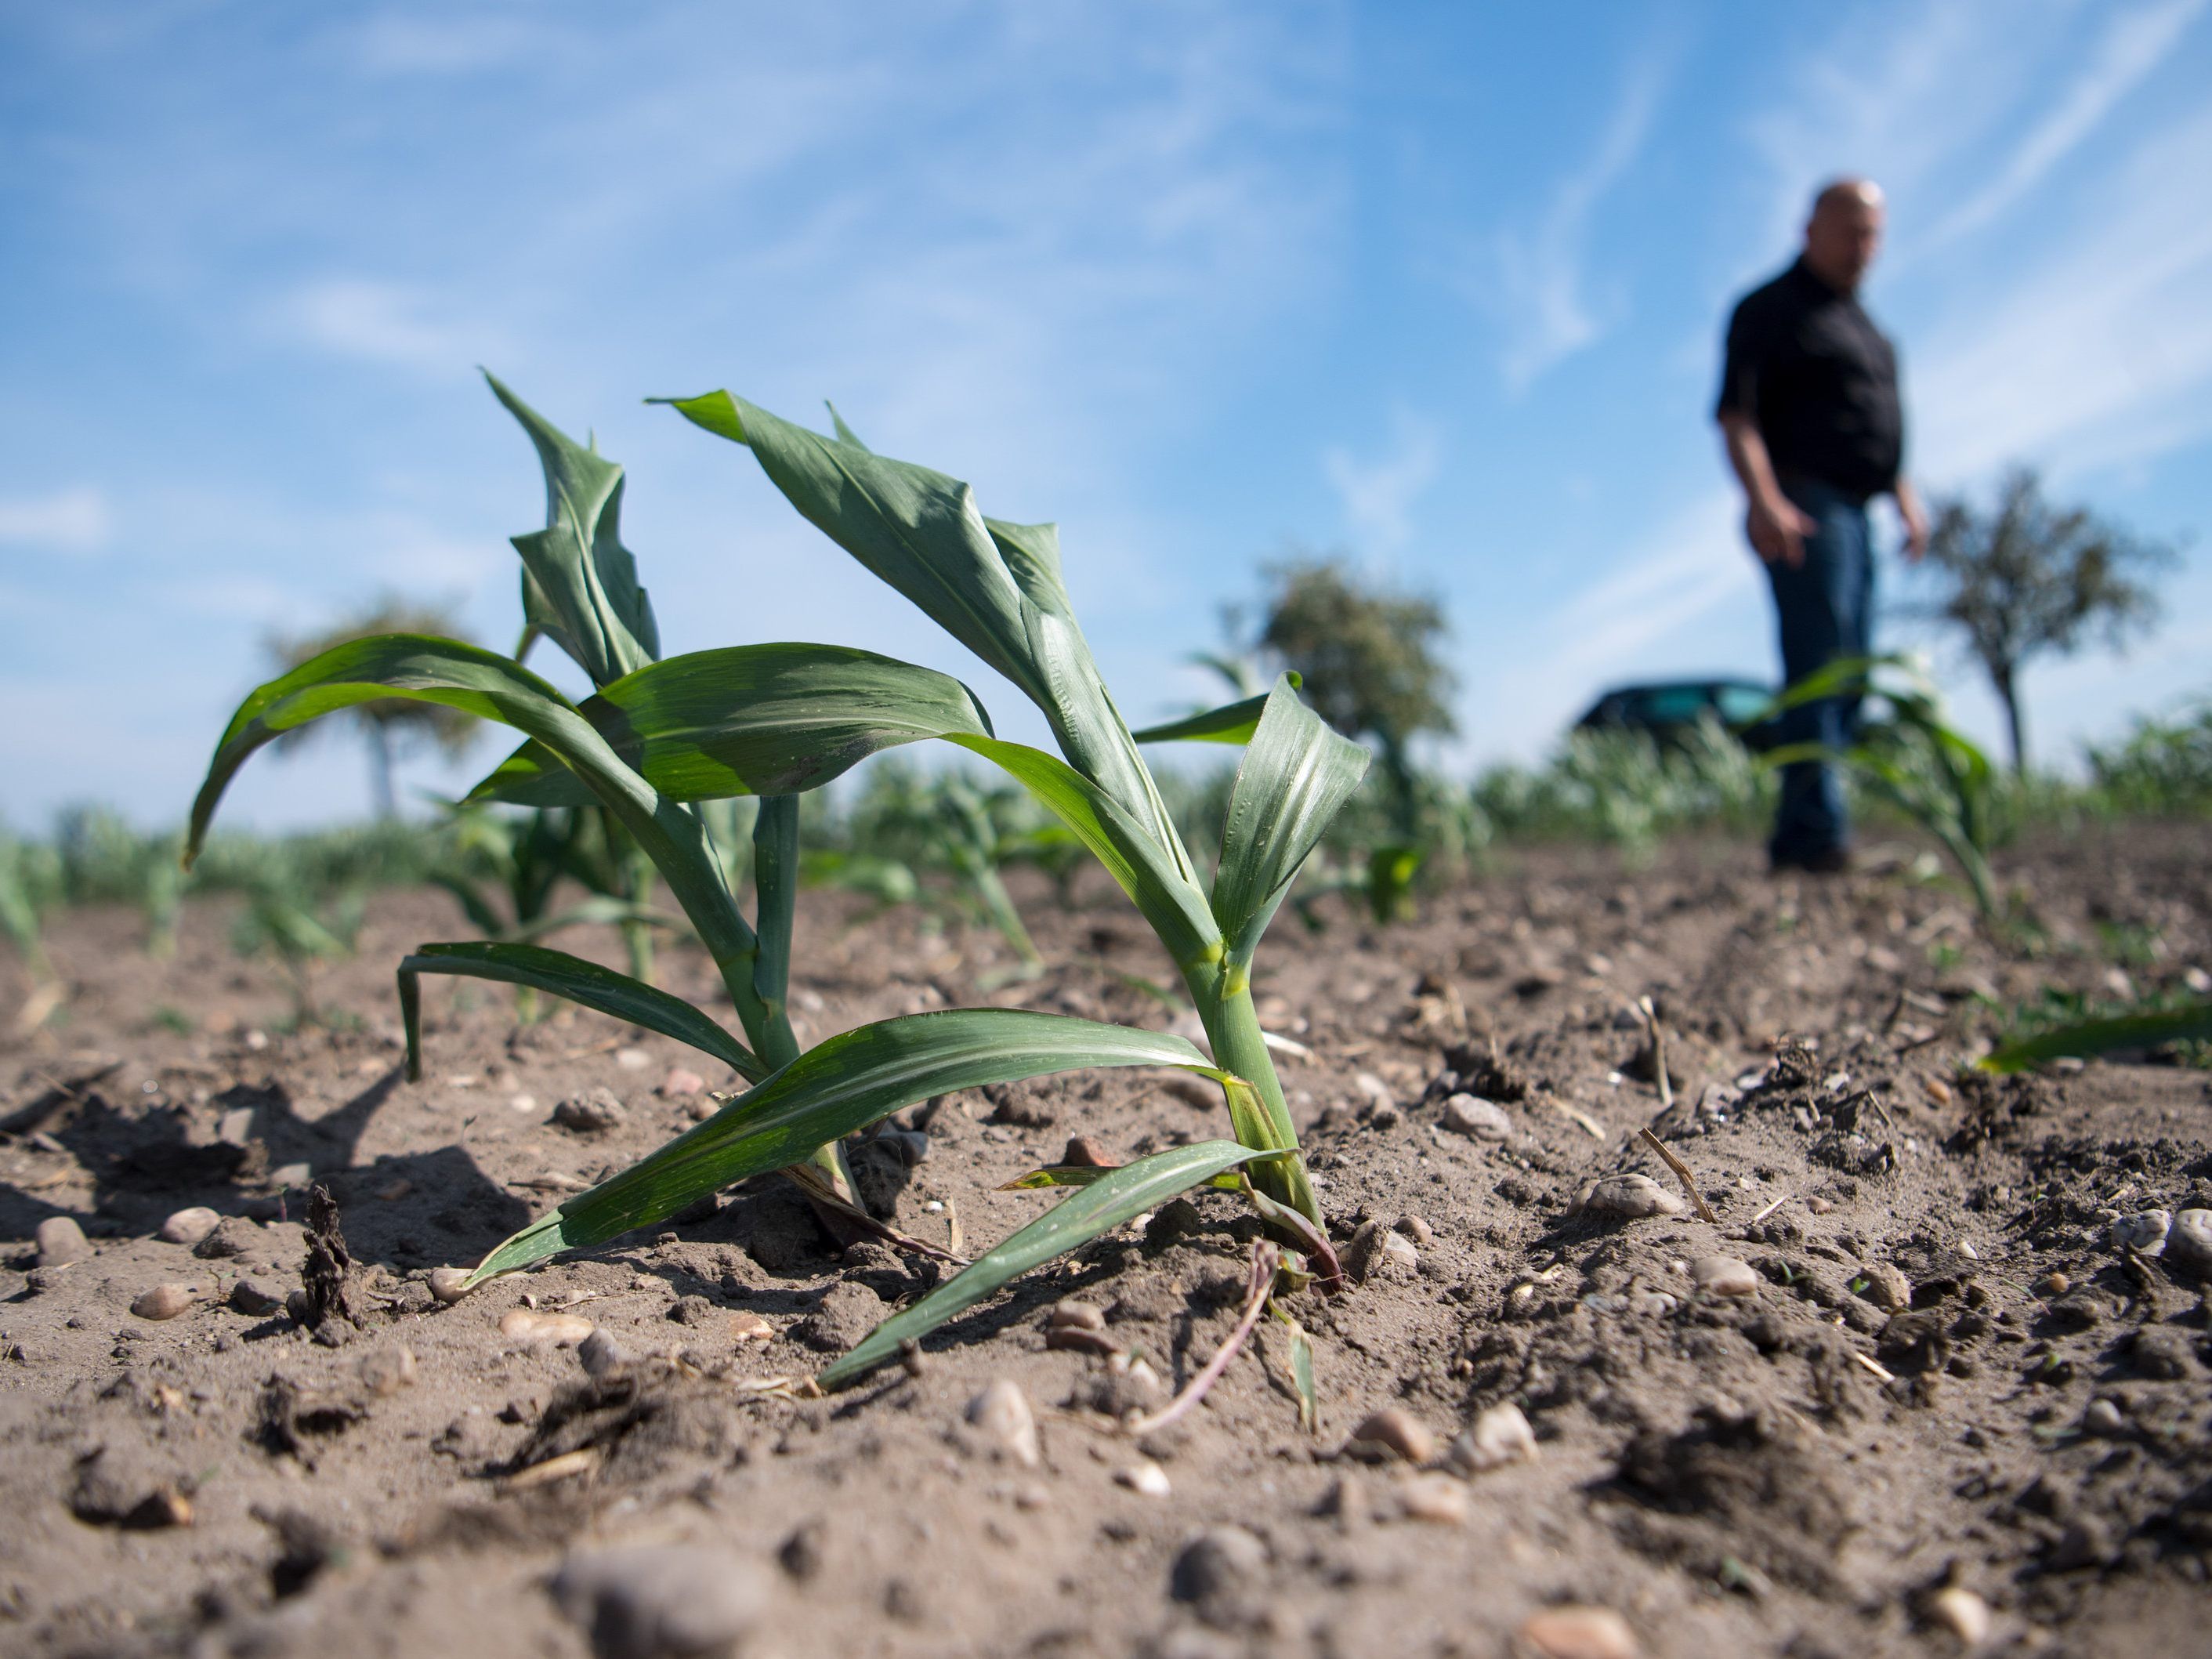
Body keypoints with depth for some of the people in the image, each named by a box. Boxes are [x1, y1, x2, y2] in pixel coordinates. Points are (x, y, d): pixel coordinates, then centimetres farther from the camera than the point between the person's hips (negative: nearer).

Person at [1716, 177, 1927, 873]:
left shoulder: (1859, 321, 24)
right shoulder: (1772, 308, -3)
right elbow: (1736, 414, -15)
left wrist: (1908, 499, 21)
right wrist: (1763, 500, -27)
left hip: (1853, 515, 9)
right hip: (1801, 512, -9)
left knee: (1849, 680, 6)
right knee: (1819, 670, -16)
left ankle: (1796, 840, 9)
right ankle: (1818, 832, -18)